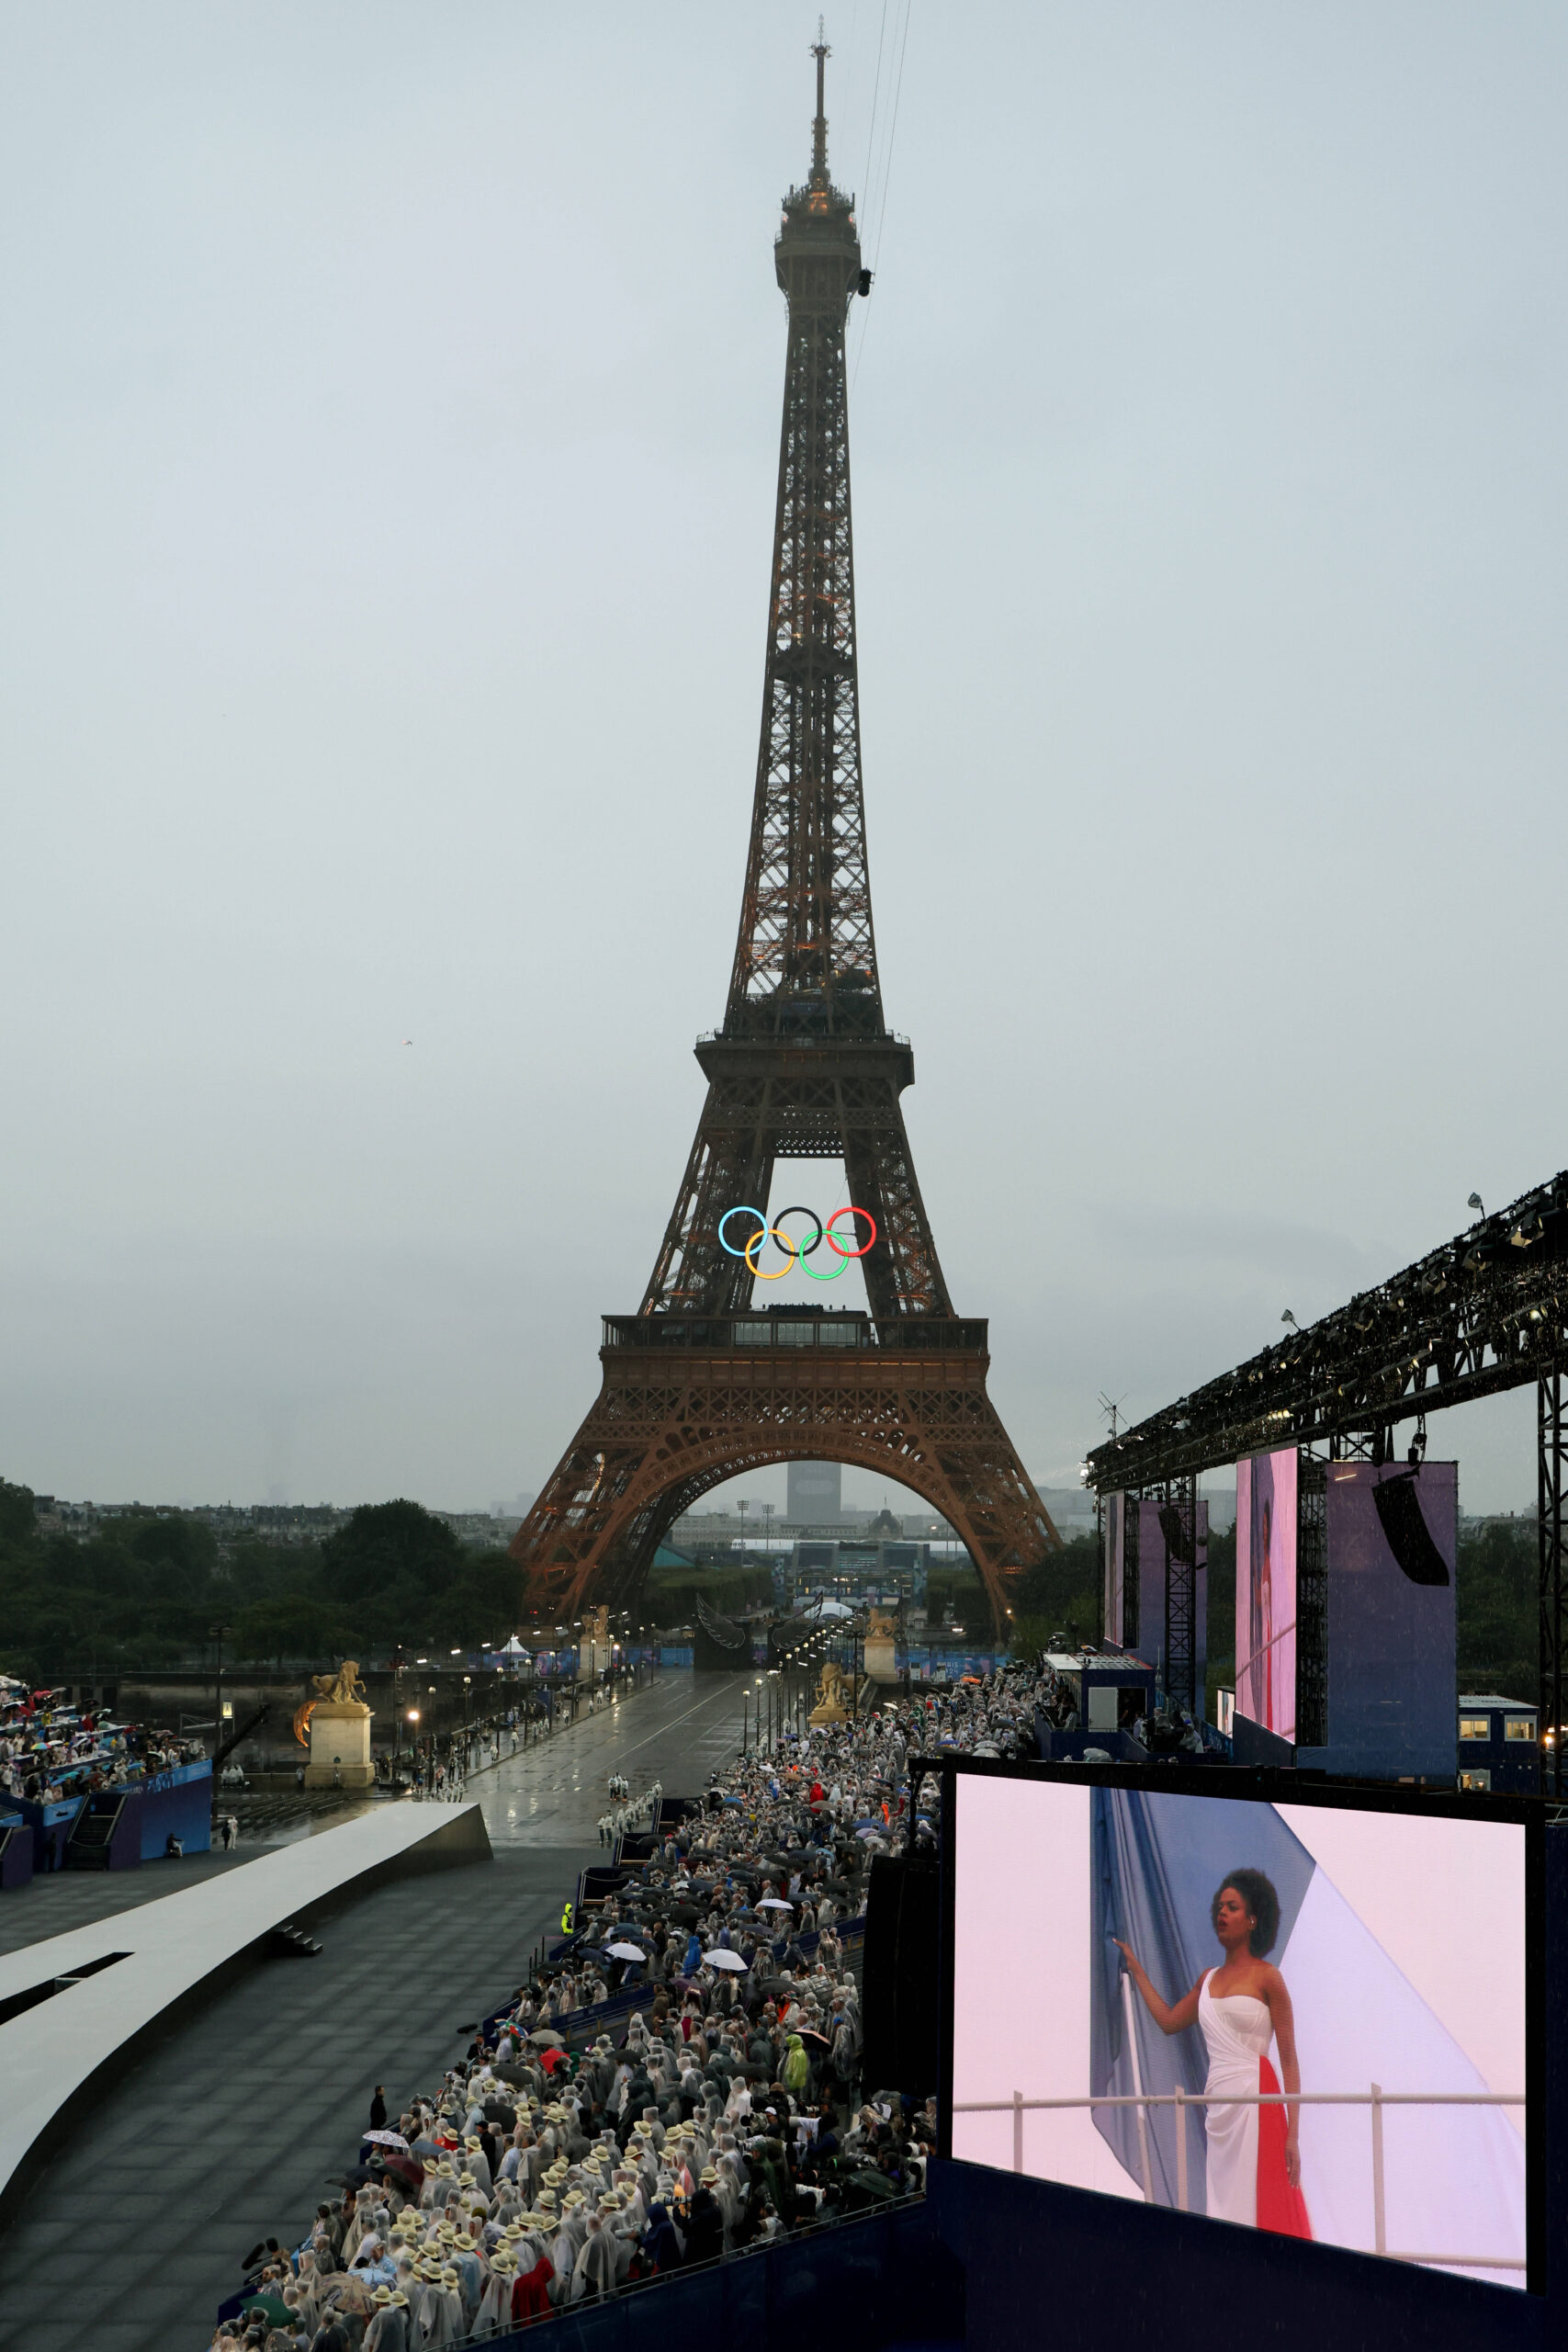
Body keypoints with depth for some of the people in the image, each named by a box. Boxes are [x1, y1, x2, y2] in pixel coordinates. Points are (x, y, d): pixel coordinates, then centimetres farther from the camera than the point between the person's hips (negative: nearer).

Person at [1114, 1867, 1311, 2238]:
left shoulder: (1266, 1977, -3)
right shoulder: (1208, 1979, 15)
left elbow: (1289, 2059, -6)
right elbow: (1168, 2021, 25)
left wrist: (1293, 2134, -12)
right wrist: (1136, 1969, 26)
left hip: (1256, 2103, -6)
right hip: (1217, 2108, 6)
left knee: (1260, 2211, -7)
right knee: (1224, 2212, 6)